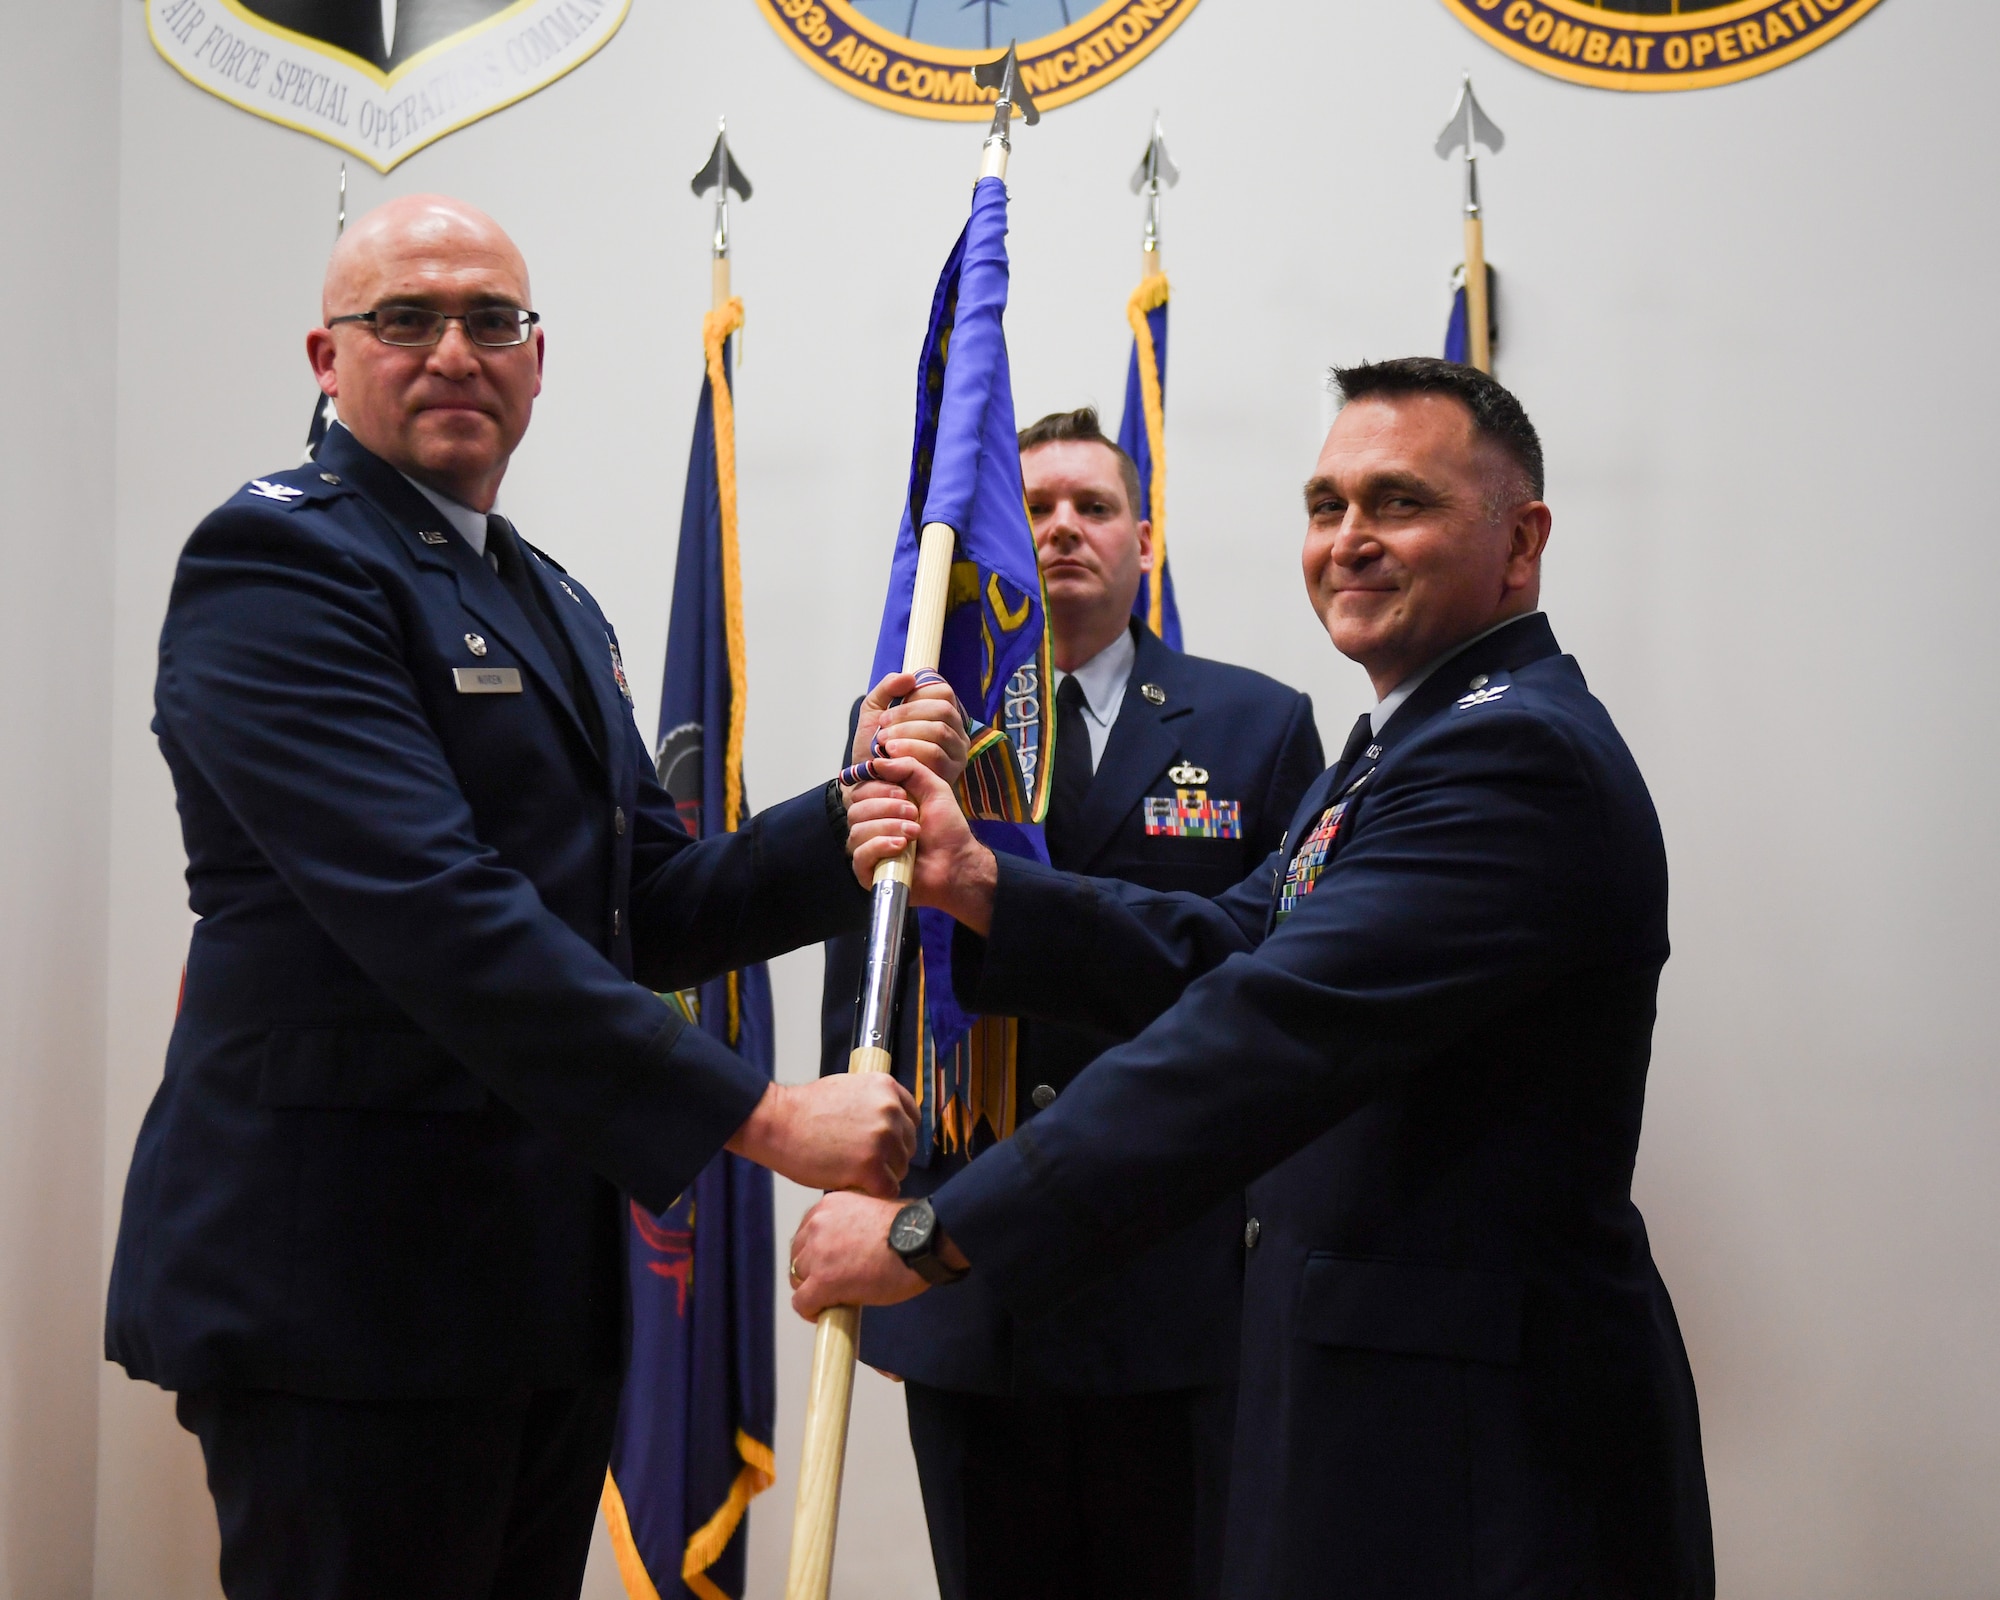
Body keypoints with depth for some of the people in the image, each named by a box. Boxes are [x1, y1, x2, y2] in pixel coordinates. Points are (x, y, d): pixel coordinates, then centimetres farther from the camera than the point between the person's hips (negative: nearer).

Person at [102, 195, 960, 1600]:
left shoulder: (556, 607, 18)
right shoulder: (276, 565, -11)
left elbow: (658, 914, 14)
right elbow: (436, 912, -23)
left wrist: (858, 813, -3)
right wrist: (758, 1114, -25)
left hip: (546, 1280, 9)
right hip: (345, 1280, -8)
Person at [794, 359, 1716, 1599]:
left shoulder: (1517, 754, -20)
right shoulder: (1414, 744, 15)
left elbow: (1272, 1031, -28)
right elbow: (1222, 952, 10)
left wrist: (934, 1234, -28)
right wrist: (979, 883, -4)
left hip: (1483, 1435, -10)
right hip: (1367, 1375, 10)